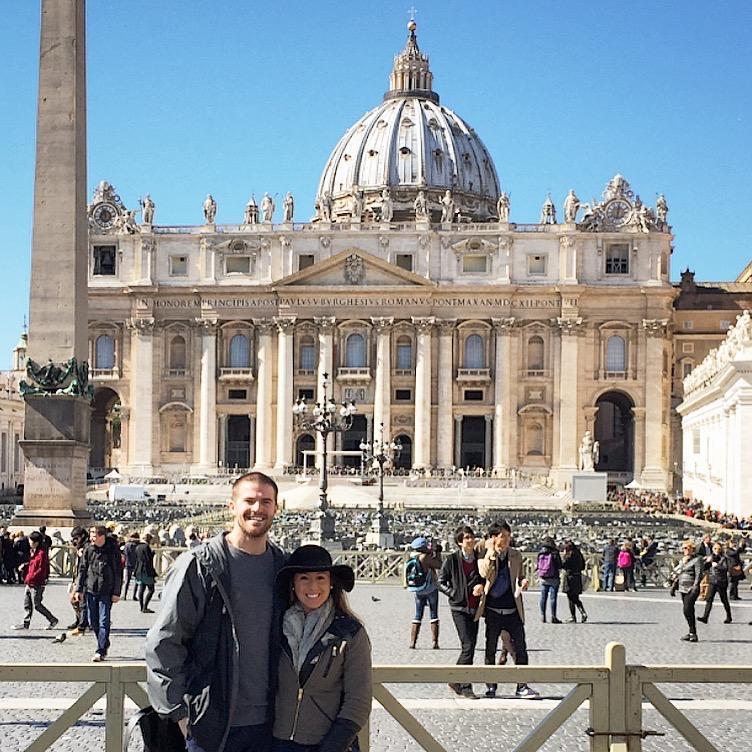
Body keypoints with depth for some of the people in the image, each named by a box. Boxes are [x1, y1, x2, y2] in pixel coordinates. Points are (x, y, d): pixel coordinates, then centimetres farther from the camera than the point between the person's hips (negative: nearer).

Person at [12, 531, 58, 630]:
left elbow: (41, 570, -20)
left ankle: (53, 620, 8)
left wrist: (30, 578, -18)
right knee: (27, 604, 12)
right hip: (29, 583, 9)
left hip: (37, 584, -9)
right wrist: (26, 577, 8)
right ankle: (26, 623, 19)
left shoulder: (42, 553, -17)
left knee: (37, 605, -3)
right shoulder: (33, 552, 12)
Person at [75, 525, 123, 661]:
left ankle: (101, 651, -6)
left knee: (104, 622, -7)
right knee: (93, 621, 8)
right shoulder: (88, 550, 4)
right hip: (90, 590, 4)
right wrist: (79, 589, 4)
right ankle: (105, 644, 27)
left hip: (106, 591, -4)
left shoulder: (112, 550, -6)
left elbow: (118, 572, -3)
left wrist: (116, 592, -6)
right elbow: (82, 570, 10)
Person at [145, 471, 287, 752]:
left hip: (266, 723, 4)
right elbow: (162, 642, -7)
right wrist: (180, 713, -10)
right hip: (210, 725, -4)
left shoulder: (283, 568, 8)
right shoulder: (198, 566, -7)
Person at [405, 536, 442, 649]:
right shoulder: (424, 557, -17)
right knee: (433, 615, 5)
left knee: (418, 615, 12)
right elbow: (439, 565, -12)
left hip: (418, 592, 5)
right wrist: (438, 553, 1)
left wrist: (432, 553, 14)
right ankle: (435, 642, 2)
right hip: (430, 589, -5)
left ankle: (412, 642, 5)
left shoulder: (411, 558, 3)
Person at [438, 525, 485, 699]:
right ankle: (465, 687, -4)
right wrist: (455, 594, -10)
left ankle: (456, 681, 23)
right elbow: (441, 582, -1)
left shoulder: (479, 558, 7)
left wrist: (482, 585, -5)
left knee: (470, 646, 8)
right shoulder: (452, 560, -4)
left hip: (474, 608, 5)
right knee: (468, 646, -12)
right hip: (459, 608, -5)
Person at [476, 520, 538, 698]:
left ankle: (522, 687, 3)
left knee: (520, 649, -2)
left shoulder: (516, 556, 7)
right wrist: (490, 552, -17)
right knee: (490, 649, 6)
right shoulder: (485, 556, -2)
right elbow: (484, 573, -21)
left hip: (513, 610, 2)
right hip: (493, 610, -2)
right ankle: (491, 686, 17)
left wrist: (522, 582, -5)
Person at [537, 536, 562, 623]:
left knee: (543, 597, 10)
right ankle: (553, 617, 0)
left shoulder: (540, 553, 2)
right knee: (553, 597, -1)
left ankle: (542, 616, 12)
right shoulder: (555, 553, -10)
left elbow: (537, 566, 7)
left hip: (543, 579, 4)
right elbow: (560, 567, -8)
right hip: (553, 578, -4)